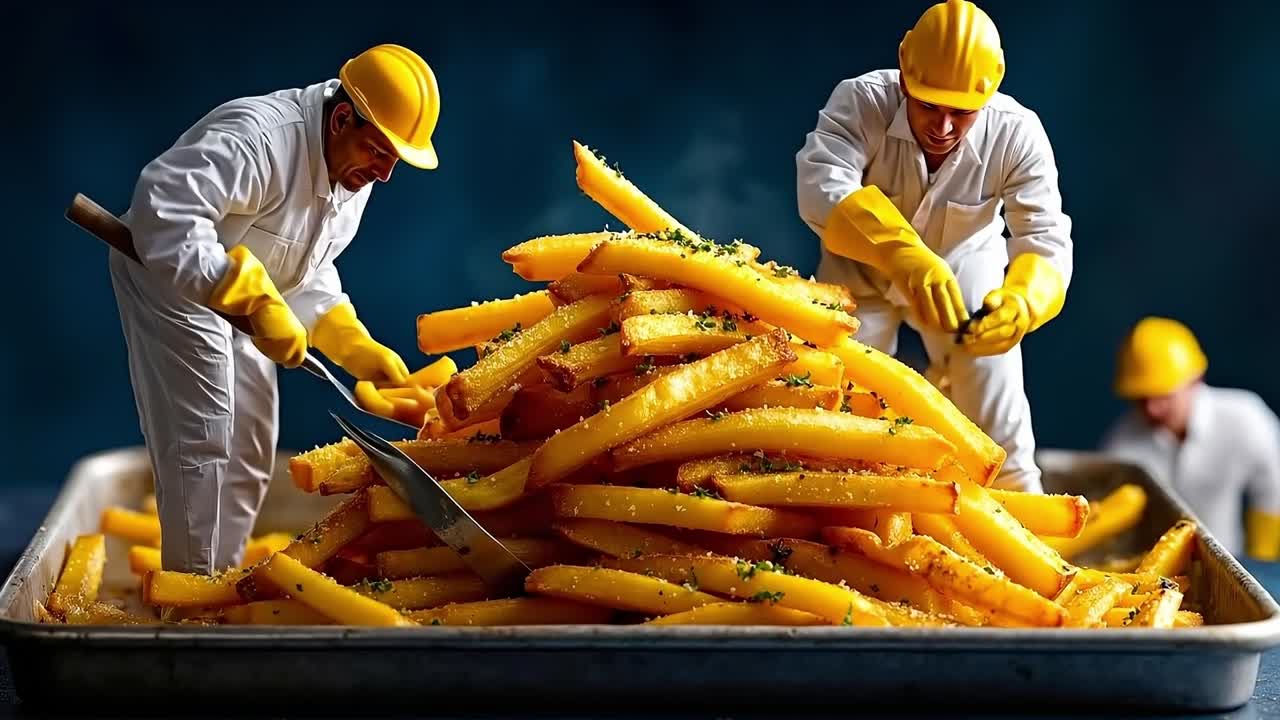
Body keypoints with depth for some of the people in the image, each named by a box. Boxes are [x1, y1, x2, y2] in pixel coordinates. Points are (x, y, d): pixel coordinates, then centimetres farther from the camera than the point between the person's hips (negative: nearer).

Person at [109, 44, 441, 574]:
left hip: (239, 301, 9)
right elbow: (163, 213, -43)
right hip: (171, 278, -9)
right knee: (201, 442, -11)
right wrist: (257, 301, -44)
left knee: (249, 449, 12)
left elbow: (308, 271, 4)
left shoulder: (353, 172, -4)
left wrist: (358, 349, -9)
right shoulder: (258, 139, -33)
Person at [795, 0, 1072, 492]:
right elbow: (822, 186, -48)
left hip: (967, 276, 1)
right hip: (862, 272, 0)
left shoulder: (1017, 134, -29)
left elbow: (1046, 237, -33)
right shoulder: (862, 101, -33)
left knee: (1001, 434, 1)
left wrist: (1021, 302, -57)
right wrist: (904, 256, -64)